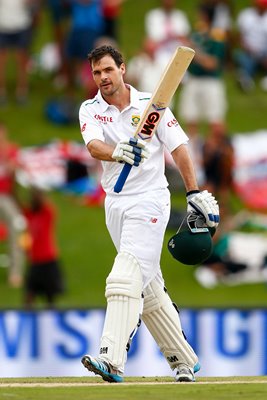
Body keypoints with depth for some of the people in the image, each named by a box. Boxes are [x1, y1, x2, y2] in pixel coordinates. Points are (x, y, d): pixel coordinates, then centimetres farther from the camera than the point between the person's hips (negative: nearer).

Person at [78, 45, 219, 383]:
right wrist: (118, 152, -40)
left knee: (126, 276, -20)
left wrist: (195, 194, -3)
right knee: (148, 288, 10)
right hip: (115, 203, 5)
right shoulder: (90, 110, 3)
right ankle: (184, 360, 22)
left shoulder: (150, 104, -2)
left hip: (149, 200, -5)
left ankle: (112, 360, -31)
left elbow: (178, 147, 2)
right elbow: (94, 146, -17)